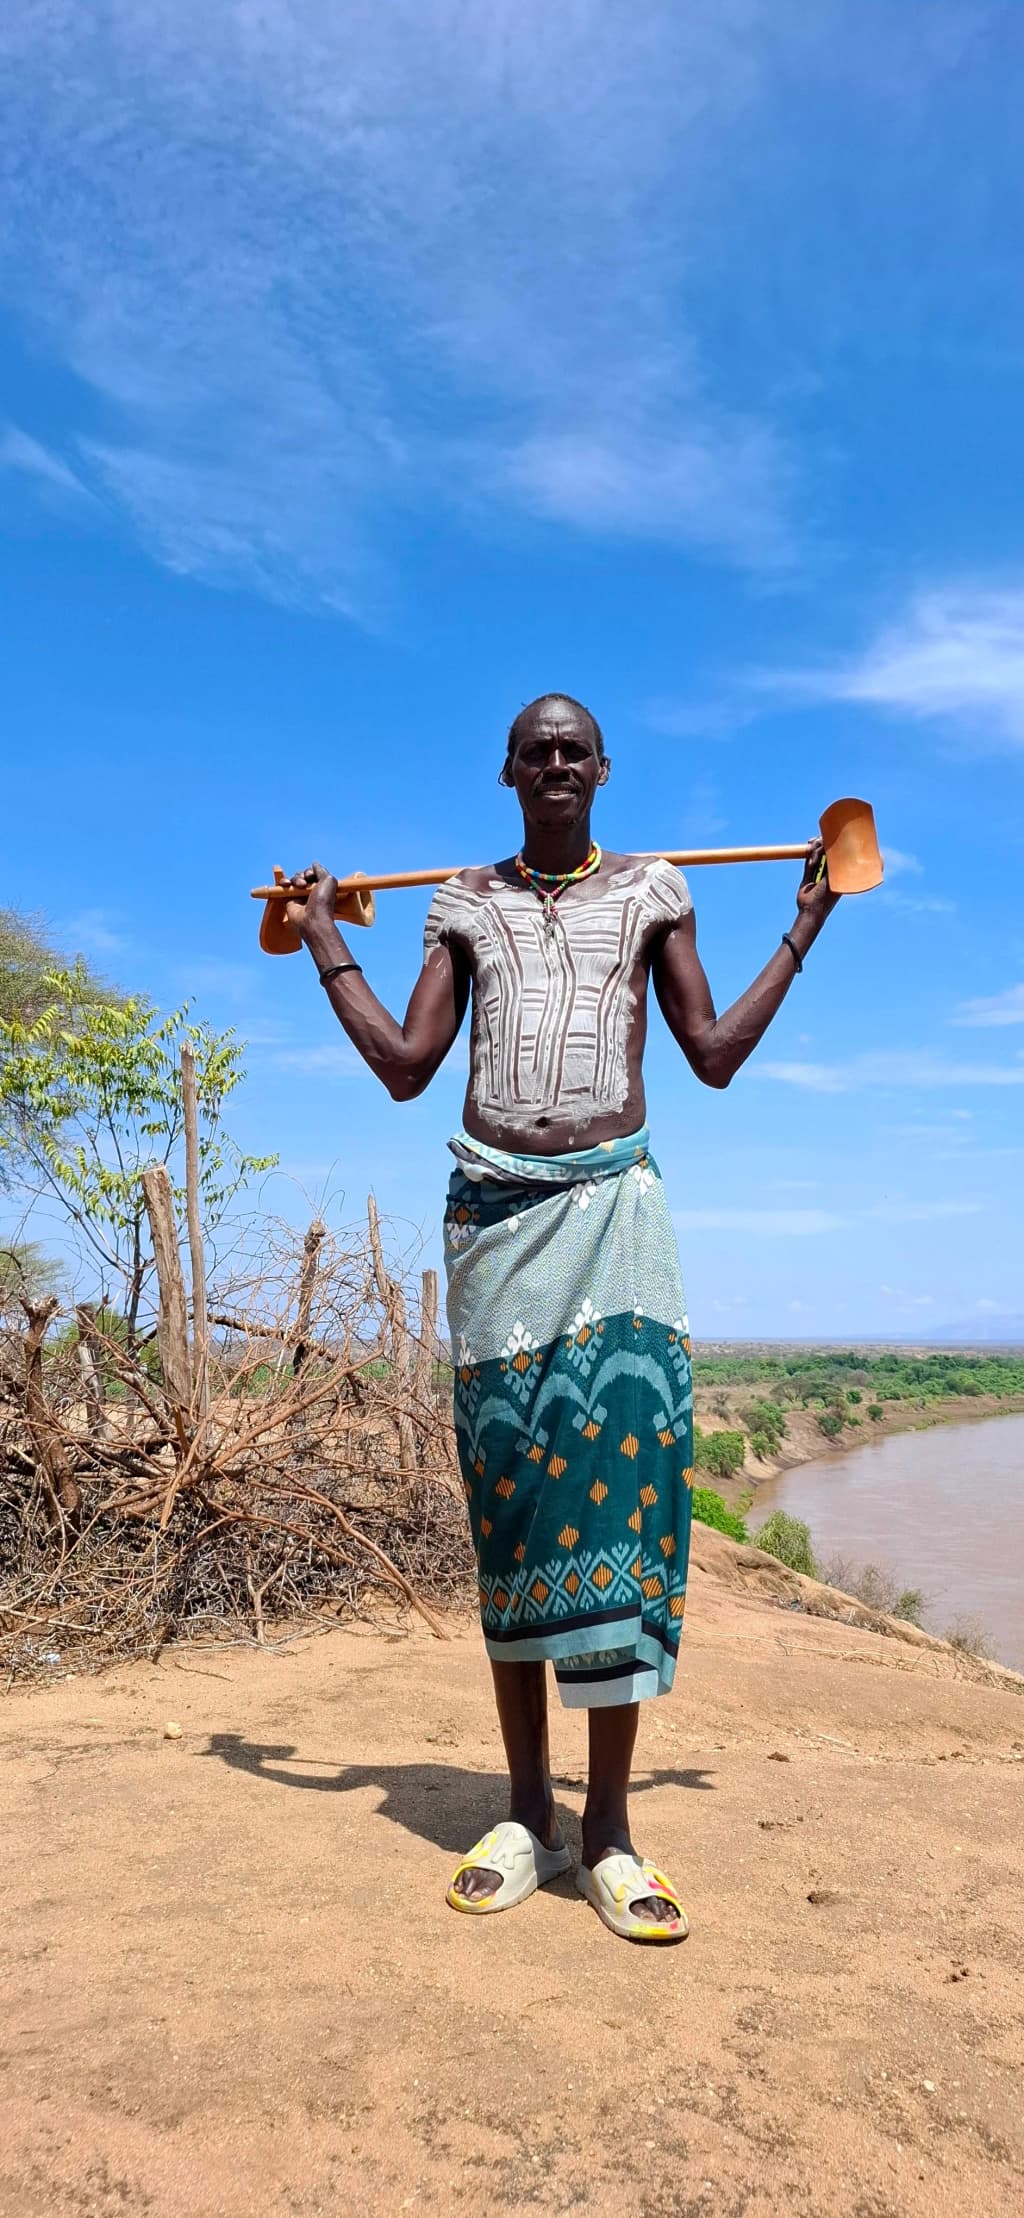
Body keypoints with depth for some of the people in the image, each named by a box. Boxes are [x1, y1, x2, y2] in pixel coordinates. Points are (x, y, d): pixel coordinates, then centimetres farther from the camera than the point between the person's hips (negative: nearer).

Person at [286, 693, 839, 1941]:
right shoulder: (466, 902, 16)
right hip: (492, 1206, 1)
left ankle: (608, 1831, 1)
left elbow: (716, 1057, 10)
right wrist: (325, 947, 14)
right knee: (507, 1488, 1)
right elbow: (405, 1068, 10)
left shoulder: (651, 890, 14)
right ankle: (525, 1813, 13)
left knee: (617, 1465, -9)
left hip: (611, 1201, -1)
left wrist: (805, 927, 12)